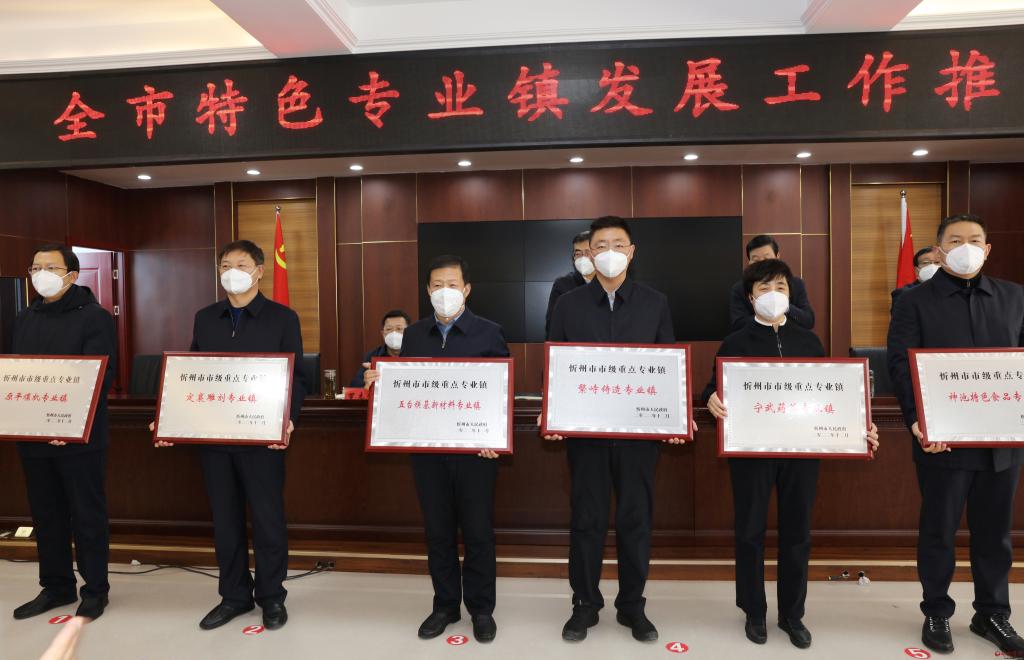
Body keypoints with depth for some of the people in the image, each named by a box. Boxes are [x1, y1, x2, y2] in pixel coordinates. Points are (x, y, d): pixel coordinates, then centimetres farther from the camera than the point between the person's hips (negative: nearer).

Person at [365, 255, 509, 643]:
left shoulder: (489, 333, -3)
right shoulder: (413, 335, 8)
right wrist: (380, 381, -8)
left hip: (475, 448, -3)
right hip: (426, 449, 4)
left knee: (477, 530, 7)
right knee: (437, 531, 13)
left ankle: (481, 608, 24)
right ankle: (445, 605, 29)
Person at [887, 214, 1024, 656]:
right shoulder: (914, 301, -2)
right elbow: (900, 364, -9)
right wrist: (917, 421, -21)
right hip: (943, 438, -3)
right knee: (938, 531, 9)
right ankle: (936, 614, 26)